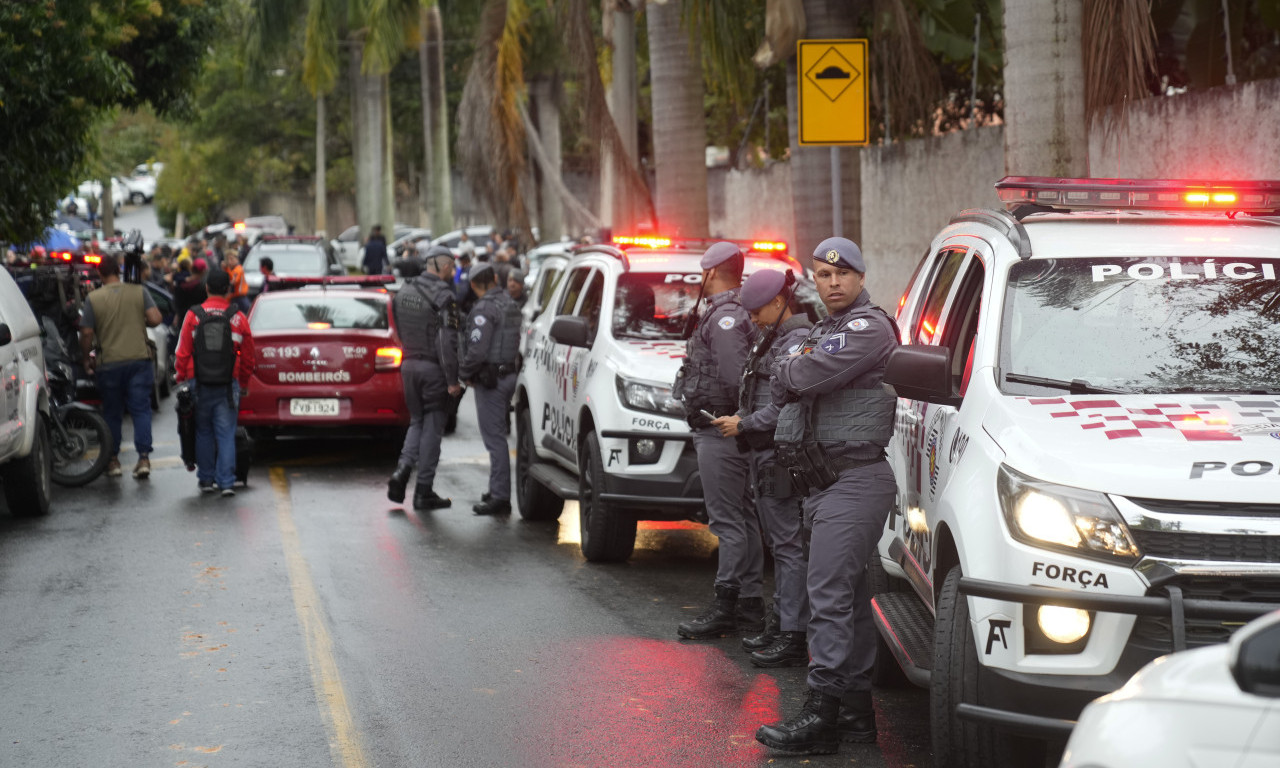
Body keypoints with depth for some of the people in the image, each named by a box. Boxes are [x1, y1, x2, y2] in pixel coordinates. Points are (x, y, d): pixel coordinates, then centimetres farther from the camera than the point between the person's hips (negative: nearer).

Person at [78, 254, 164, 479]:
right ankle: (143, 458, -7)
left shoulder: (93, 298, -4)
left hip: (109, 364, 0)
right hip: (139, 359, 1)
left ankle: (113, 460, 17)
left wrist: (86, 359, 9)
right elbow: (155, 319, -8)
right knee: (141, 410, 3)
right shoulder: (139, 292, -1)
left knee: (112, 413, 12)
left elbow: (87, 334, -5)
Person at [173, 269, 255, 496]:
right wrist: (244, 383, 19)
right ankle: (226, 482, -3)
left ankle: (206, 480, 17)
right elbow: (248, 357, 7)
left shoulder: (193, 316, -3)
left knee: (203, 433, 12)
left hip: (200, 385, 0)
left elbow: (183, 354, -1)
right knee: (226, 434, 3)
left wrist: (181, 379, 10)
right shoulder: (238, 318, -1)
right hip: (228, 386, 0)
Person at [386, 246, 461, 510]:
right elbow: (447, 341, -19)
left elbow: (400, 332, 14)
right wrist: (452, 380, -17)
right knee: (432, 427, 2)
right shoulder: (443, 296, -14)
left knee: (417, 421, 19)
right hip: (433, 369, -6)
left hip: (409, 364, 6)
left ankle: (402, 469, -3)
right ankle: (424, 492, 3)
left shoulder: (403, 292, 9)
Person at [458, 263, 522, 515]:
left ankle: (500, 497, -7)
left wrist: (464, 373, -6)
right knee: (496, 435, 18)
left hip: (490, 380, -9)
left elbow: (477, 350, -22)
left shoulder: (484, 309, -16)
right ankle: (498, 490, 25)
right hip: (508, 372, 9)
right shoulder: (510, 304, 13)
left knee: (494, 437, -7)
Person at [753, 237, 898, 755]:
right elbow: (782, 391, 19)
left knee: (829, 595, -14)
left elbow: (806, 377, -19)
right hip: (823, 482, 10)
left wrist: (792, 368, 3)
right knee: (849, 597, 12)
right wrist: (798, 372, -2)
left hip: (856, 481, -10)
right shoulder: (820, 333, 22)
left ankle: (821, 714, -17)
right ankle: (856, 708, 17)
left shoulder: (870, 328, -10)